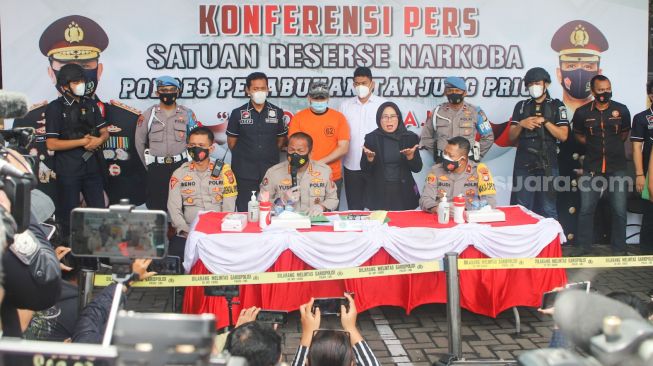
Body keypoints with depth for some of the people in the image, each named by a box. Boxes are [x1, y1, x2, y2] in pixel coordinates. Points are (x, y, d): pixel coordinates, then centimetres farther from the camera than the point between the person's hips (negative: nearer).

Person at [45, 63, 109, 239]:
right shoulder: (55, 108, -7)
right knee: (69, 215, 6)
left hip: (92, 166, 5)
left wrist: (99, 140, -11)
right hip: (68, 170, -4)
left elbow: (105, 132, 12)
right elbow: (51, 144, -12)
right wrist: (82, 141, -13)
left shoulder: (91, 105, 9)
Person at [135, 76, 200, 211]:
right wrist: (149, 166, 5)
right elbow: (140, 142, 6)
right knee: (156, 205, 5)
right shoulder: (148, 114, 1)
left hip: (180, 166, 0)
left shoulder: (187, 113, 1)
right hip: (157, 168, 0)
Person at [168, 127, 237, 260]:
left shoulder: (224, 171, 5)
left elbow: (229, 207, 1)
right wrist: (187, 231, -12)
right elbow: (174, 208, 2)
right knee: (176, 254, -26)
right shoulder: (179, 174, 9)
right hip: (188, 233, 1)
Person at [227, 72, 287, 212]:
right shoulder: (238, 113, 2)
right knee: (245, 212, 2)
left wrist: (269, 154, 8)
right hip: (245, 173, -1)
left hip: (271, 171, 1)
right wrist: (243, 156, 7)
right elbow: (231, 141, 7)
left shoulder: (277, 112, 5)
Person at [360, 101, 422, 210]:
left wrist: (410, 156, -19)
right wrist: (369, 158, -20)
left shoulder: (410, 137, 1)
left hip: (404, 194, 1)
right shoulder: (371, 138, -1)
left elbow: (417, 168, 0)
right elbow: (365, 169, -1)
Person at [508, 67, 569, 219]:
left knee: (548, 210, -1)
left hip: (547, 165, -2)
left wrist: (545, 121, -12)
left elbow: (563, 135, -1)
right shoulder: (521, 106, 13)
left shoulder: (556, 106, 7)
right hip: (523, 164, 2)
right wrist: (521, 124, -9)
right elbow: (511, 136, 10)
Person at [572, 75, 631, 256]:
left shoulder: (621, 110, 0)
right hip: (592, 168, 0)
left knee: (619, 210, 2)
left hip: (616, 168, 0)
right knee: (586, 209, 3)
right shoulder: (582, 112, -2)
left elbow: (625, 132, 17)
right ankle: (584, 246, 17)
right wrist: (594, 146, 5)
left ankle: (619, 248, 16)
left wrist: (613, 146, 12)